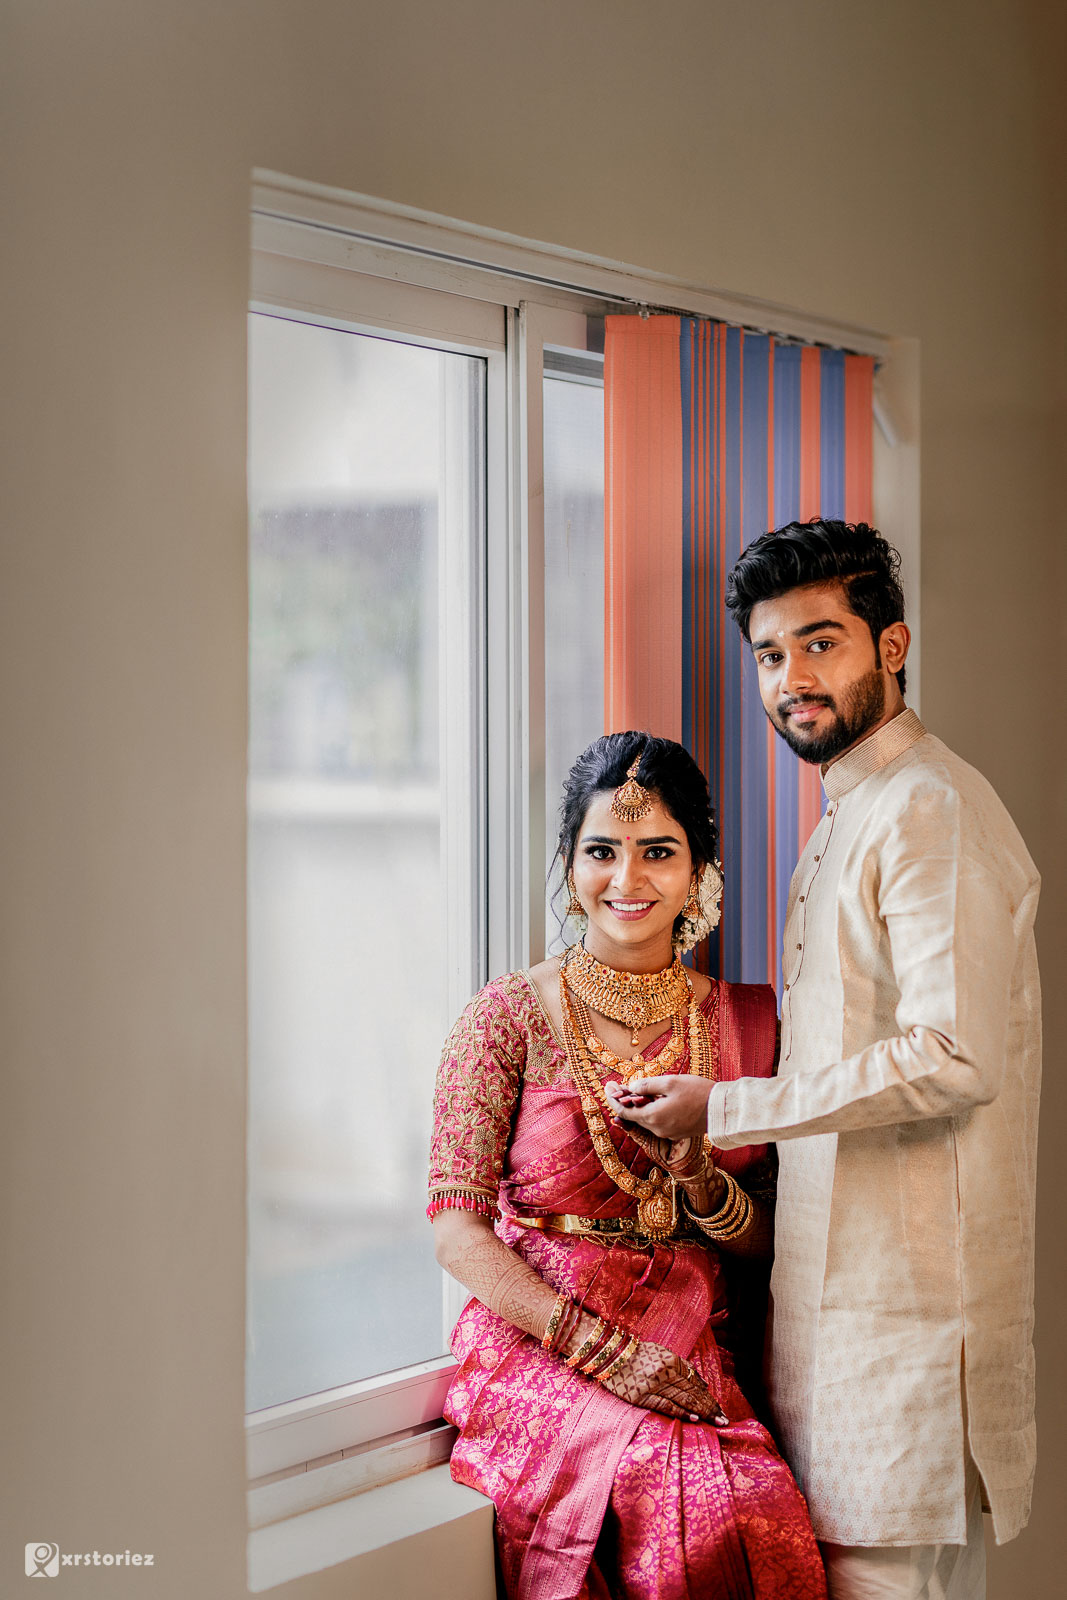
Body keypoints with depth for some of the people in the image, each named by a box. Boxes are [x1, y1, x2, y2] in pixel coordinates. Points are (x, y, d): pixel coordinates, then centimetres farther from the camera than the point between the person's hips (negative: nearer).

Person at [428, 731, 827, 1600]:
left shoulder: (744, 1016, 9)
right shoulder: (511, 1015, -1)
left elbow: (766, 1238, 11)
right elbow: (458, 1228, -5)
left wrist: (701, 1182, -12)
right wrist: (605, 1351, -15)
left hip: (694, 1358, 3)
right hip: (541, 1355, -3)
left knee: (769, 1514, -25)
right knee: (684, 1496, -29)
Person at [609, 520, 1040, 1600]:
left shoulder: (930, 809, -13)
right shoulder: (851, 815, 18)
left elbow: (954, 1058, -23)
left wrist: (722, 1109, -17)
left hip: (906, 1286, -9)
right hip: (841, 1264, 10)